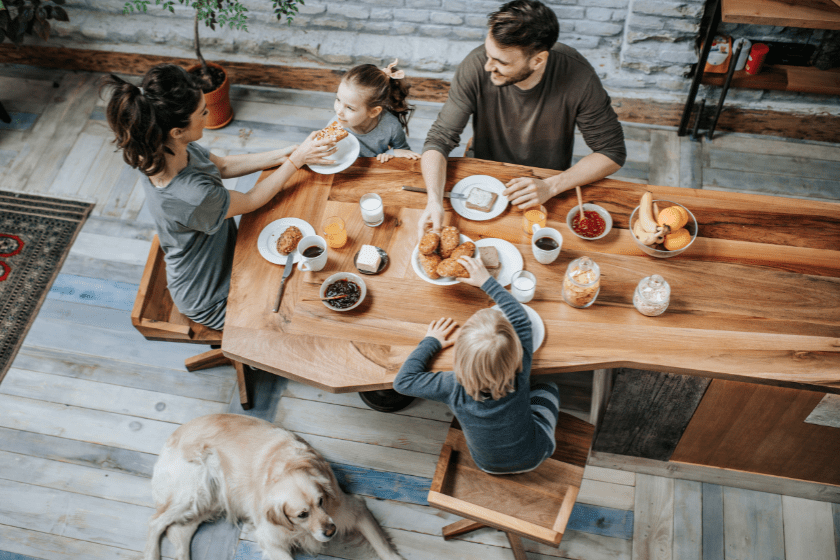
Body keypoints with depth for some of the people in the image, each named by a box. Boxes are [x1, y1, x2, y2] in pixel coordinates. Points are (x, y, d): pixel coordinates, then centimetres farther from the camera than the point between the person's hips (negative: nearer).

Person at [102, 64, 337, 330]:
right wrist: (297, 159, -15)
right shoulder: (191, 197, -42)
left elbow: (223, 166, 1)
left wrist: (282, 154, -6)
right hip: (212, 301, -7)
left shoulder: (170, 149, -17)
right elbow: (252, 200, -23)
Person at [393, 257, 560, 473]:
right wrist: (487, 281, -10)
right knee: (547, 388, 21)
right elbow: (520, 318, -19)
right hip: (533, 457, 0)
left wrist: (431, 342, -14)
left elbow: (403, 381, -24)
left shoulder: (455, 388, -38)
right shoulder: (520, 373, -35)